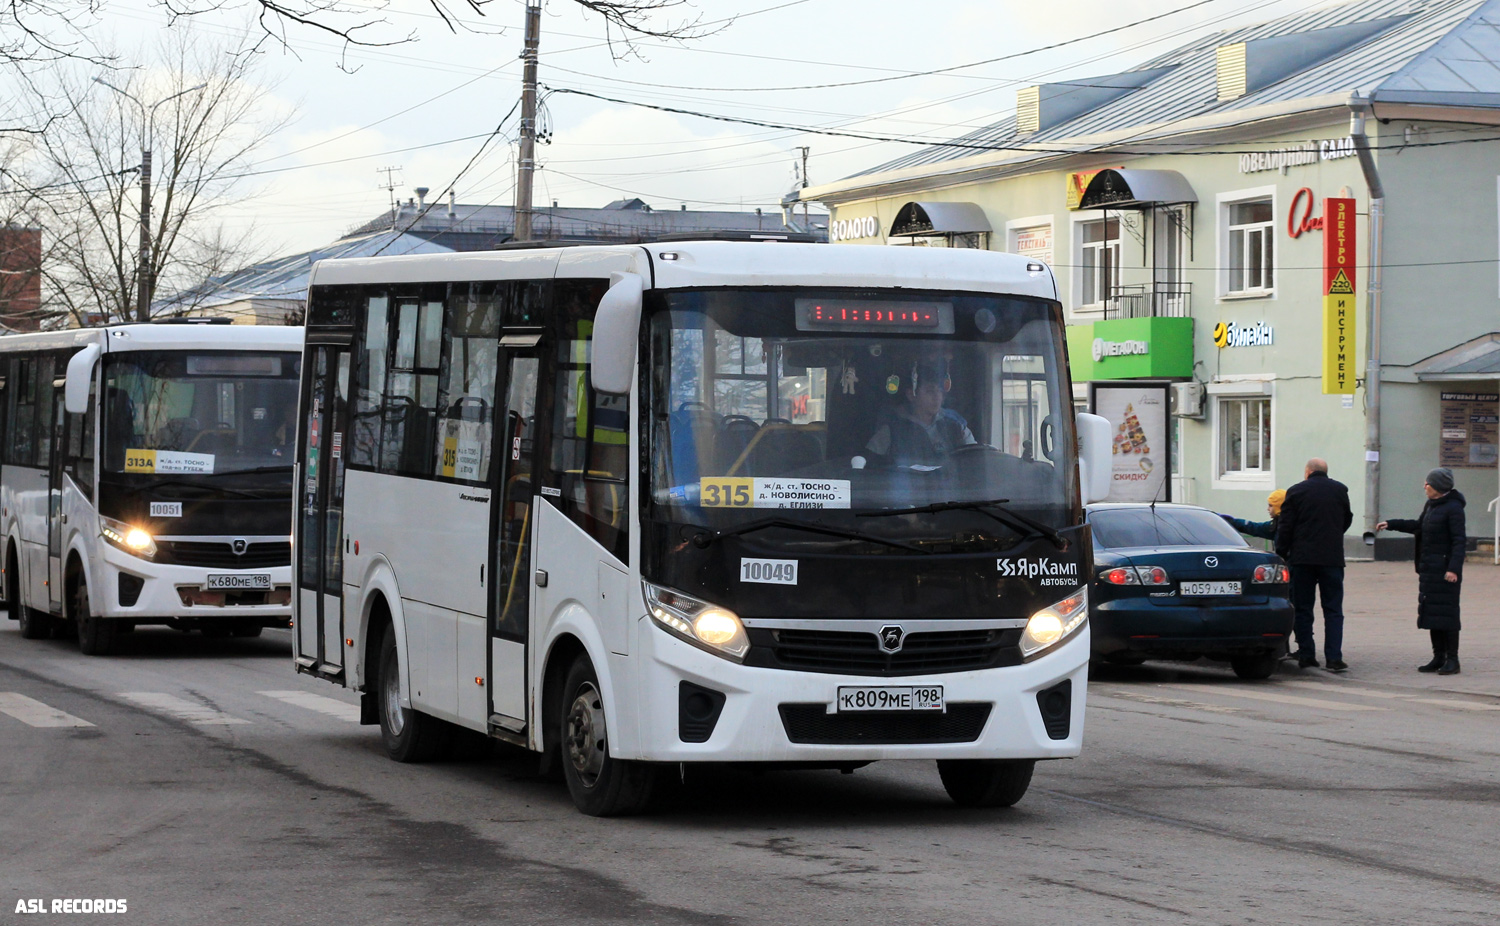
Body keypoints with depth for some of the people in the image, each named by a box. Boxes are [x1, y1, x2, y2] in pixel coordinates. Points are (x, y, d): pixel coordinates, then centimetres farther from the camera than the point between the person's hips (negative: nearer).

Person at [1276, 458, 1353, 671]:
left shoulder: (1296, 492, -2)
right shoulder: (1340, 490, 5)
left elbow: (1285, 527, -3)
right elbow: (1347, 520, 18)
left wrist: (1281, 555, 6)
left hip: (1302, 557, -1)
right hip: (1332, 557, 1)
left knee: (1302, 609, 7)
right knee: (1333, 610, 2)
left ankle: (1306, 656, 5)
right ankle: (1334, 657, -7)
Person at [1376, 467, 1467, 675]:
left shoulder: (1453, 508, -13)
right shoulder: (1431, 505, 13)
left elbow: (1459, 541, -16)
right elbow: (1418, 526, 28)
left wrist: (1454, 568, -23)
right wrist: (1391, 524, 28)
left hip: (1445, 569, -9)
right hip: (1429, 568, 9)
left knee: (1446, 612, -6)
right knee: (1431, 611, 9)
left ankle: (1452, 660, -2)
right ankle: (1438, 658, 14)